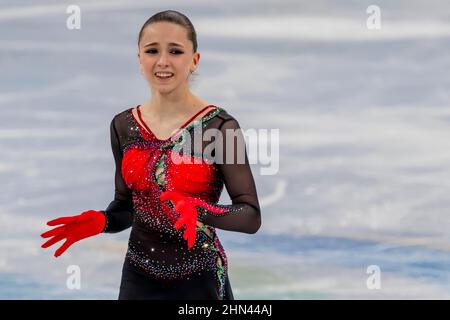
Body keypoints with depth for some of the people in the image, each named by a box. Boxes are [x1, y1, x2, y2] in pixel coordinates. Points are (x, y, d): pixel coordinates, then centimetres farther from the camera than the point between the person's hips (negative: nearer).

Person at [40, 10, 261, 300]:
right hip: (139, 278, 3)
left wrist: (201, 211, -30)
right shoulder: (123, 126, 2)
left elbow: (251, 216, -13)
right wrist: (100, 221, -9)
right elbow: (126, 205, 12)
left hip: (199, 281, -3)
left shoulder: (219, 126, -12)